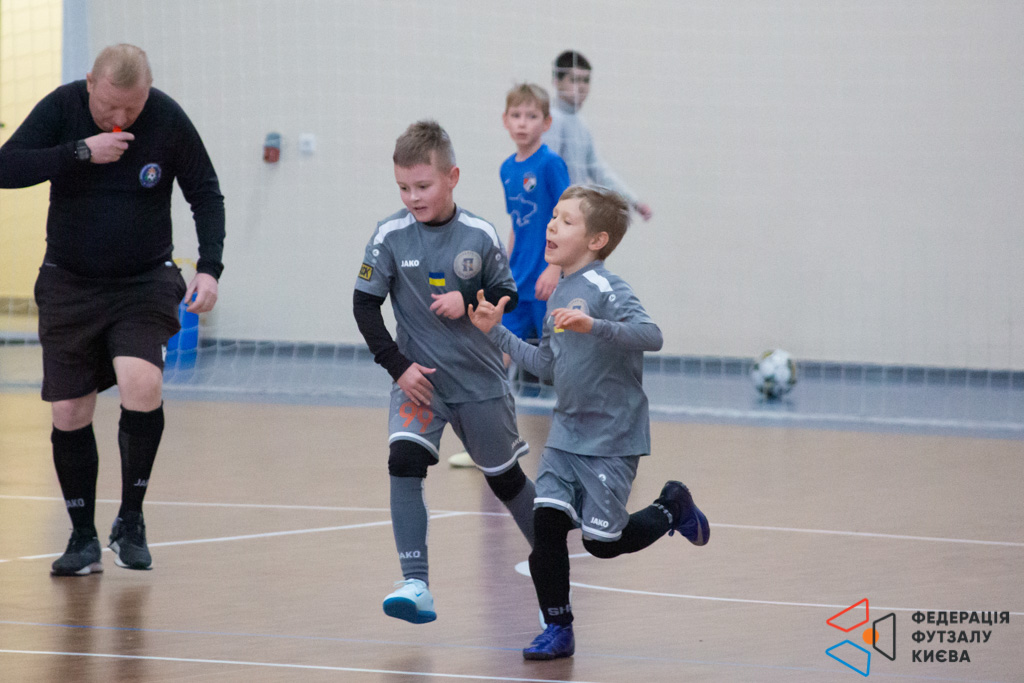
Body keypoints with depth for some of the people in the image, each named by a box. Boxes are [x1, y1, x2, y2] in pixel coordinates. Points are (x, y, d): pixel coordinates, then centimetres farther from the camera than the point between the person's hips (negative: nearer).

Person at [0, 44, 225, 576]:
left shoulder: (168, 119, -10)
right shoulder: (61, 107, -10)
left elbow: (206, 194, 0)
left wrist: (209, 267, -12)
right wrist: (81, 152, -26)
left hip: (145, 282, -2)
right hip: (70, 286, 2)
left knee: (142, 384, -24)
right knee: (69, 413, 1)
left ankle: (131, 520, -6)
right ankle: (83, 538, 18)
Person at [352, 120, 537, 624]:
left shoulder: (479, 235, -9)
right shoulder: (390, 236, -10)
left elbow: (506, 296, 2)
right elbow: (365, 305, -4)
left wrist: (470, 303, -19)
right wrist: (398, 366, -11)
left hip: (479, 379, 0)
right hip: (419, 376, 0)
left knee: (505, 476, 13)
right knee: (405, 460, -22)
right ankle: (415, 583, -23)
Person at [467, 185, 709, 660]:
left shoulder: (604, 289, -16)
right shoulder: (560, 293, 11)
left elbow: (650, 336, -30)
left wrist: (593, 326, -42)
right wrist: (496, 332, 15)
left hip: (612, 440, -7)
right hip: (566, 434, 7)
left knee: (602, 543, -2)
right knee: (545, 522, -6)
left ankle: (671, 509, 26)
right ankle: (557, 630, 5)